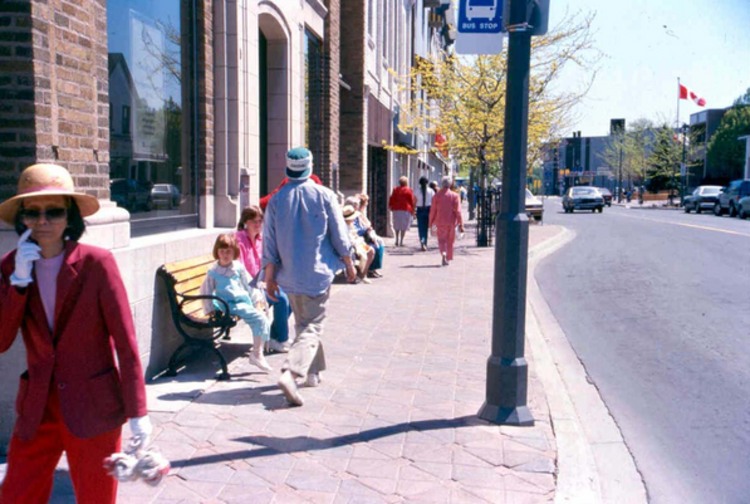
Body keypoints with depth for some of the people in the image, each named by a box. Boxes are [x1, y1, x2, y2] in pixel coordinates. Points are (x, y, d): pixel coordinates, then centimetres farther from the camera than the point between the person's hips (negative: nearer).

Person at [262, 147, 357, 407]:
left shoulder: (277, 199, 0)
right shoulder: (324, 195, -7)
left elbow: (269, 242, 2)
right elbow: (339, 236, -4)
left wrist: (270, 276, 9)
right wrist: (349, 264, 9)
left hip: (290, 274, 4)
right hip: (318, 272, -3)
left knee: (303, 323, 20)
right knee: (312, 326, -2)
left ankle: (313, 372, 31)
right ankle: (291, 372, -20)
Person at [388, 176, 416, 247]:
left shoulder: (395, 190, 6)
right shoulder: (409, 190, -3)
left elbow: (391, 199, 7)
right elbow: (412, 201, -2)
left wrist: (390, 206, 18)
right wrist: (412, 210, 5)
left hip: (396, 209, 3)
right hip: (406, 209, -3)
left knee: (397, 225, 15)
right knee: (404, 226, 0)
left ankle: (397, 240, 12)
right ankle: (401, 241, -3)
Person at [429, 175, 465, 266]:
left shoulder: (437, 195, -2)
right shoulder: (454, 195, -4)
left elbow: (433, 210, 0)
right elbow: (458, 211, -8)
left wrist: (431, 222, 10)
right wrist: (460, 224, -5)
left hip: (440, 222, 0)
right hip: (451, 222, 0)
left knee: (441, 239, 4)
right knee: (450, 241, 14)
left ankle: (443, 253, -24)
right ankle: (448, 259, 21)